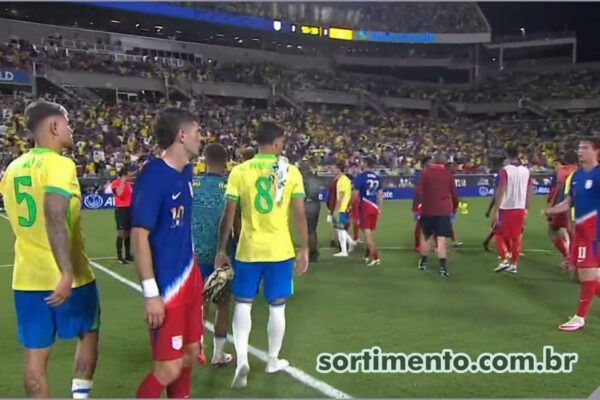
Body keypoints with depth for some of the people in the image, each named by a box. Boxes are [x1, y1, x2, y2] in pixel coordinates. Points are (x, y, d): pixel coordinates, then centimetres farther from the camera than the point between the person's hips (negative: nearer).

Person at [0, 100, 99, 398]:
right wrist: (67, 273, -33)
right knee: (88, 333, 18)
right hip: (65, 277, -6)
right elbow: (55, 219, -29)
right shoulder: (60, 165, -16)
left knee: (35, 354, 10)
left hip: (27, 278, 6)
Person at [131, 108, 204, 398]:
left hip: (189, 279, 9)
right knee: (169, 368, -3)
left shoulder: (185, 173, 7)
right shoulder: (152, 176, -19)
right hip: (166, 286, -8)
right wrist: (150, 293, -21)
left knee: (190, 353, 16)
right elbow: (139, 236, -20)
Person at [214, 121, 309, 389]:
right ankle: (273, 361, 25)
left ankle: (242, 360, 1)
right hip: (280, 250, 0)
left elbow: (228, 215, -3)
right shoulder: (291, 171, -4)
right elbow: (300, 215, -5)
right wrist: (304, 250, 4)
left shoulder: (239, 171, -4)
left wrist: (221, 250, 6)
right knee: (277, 307, 12)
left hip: (248, 250, 0)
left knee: (242, 304, 13)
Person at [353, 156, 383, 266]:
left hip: (364, 207, -5)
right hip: (374, 207, 5)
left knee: (367, 233, -4)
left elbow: (356, 194, -8)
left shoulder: (360, 177, -8)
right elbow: (380, 195, 11)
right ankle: (368, 256, 28)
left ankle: (375, 257, -11)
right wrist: (380, 209, 18)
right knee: (371, 232, 16)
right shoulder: (378, 178, 8)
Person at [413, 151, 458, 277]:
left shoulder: (426, 173, -2)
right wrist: (454, 210, 17)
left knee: (425, 236, 17)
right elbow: (454, 194, 5)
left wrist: (415, 209, 1)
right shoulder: (448, 174, 1)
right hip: (444, 211, 0)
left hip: (427, 211, 0)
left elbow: (418, 193, -5)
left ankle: (423, 263, 27)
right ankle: (443, 267, -8)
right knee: (441, 239, -3)